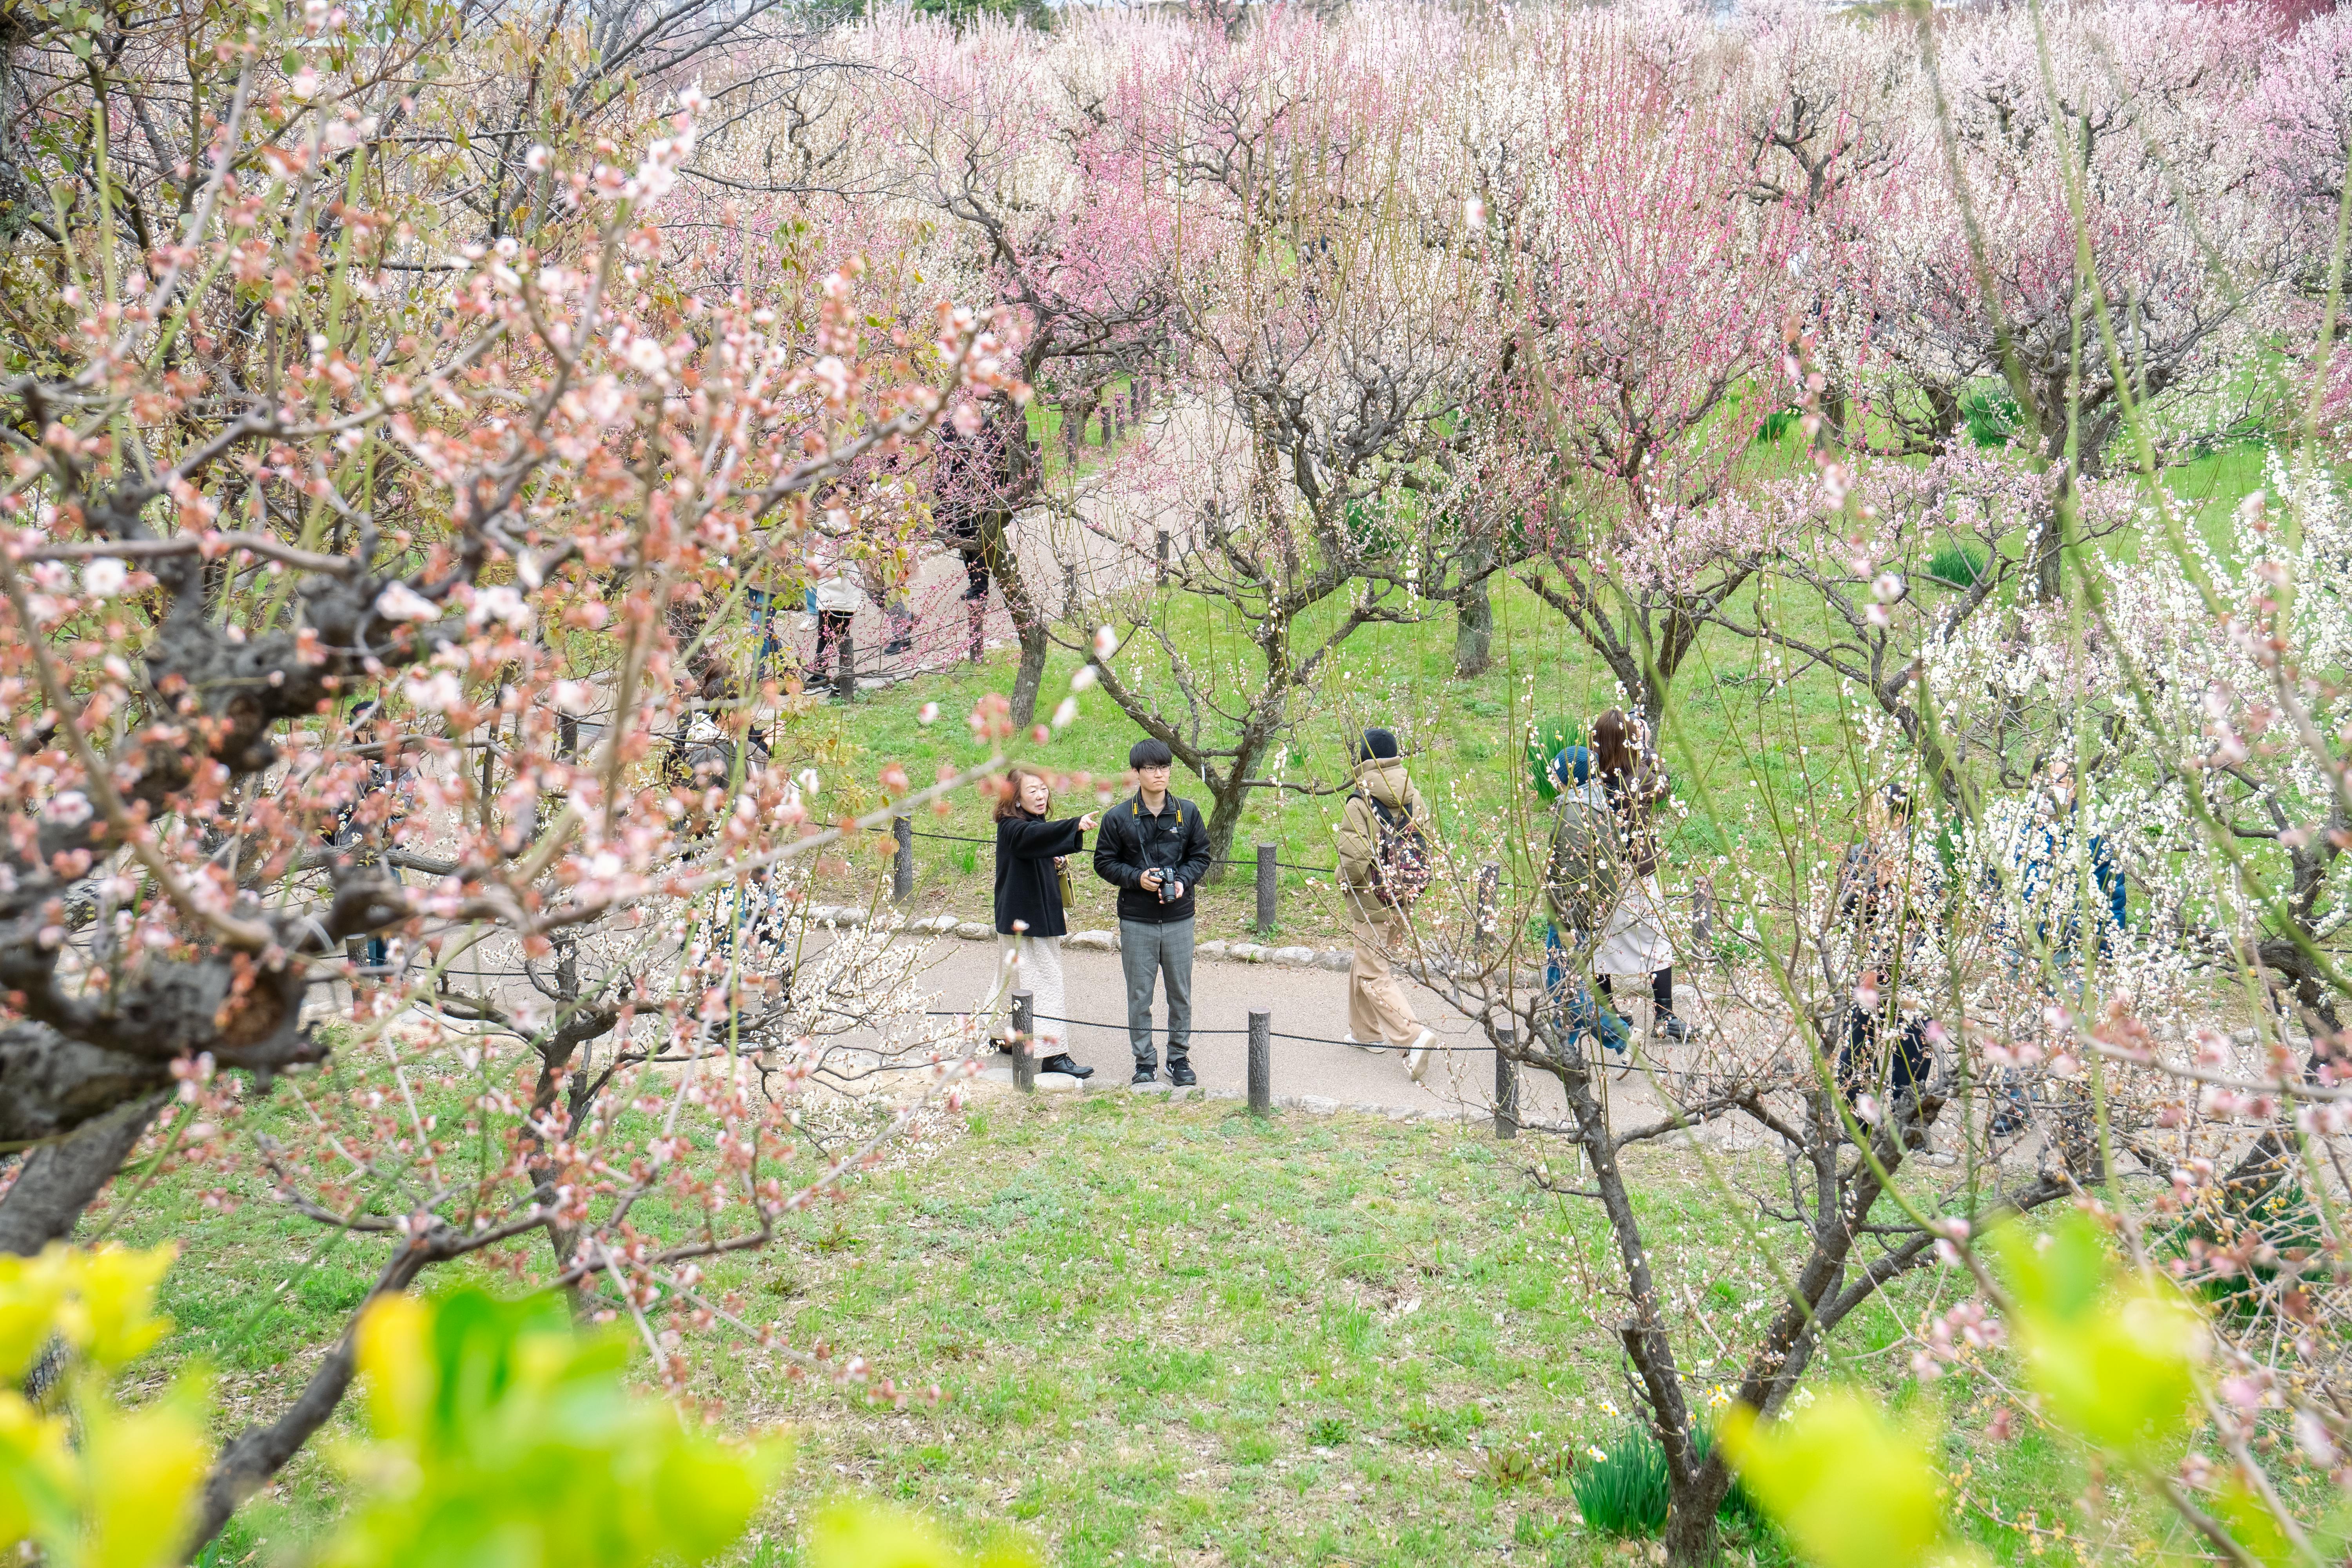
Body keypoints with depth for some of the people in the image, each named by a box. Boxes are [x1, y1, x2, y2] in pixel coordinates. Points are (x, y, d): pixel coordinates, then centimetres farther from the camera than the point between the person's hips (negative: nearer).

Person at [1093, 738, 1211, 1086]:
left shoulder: (1187, 812, 3)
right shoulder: (1119, 818, -3)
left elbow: (1201, 856, 9)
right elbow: (1104, 862, 2)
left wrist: (1183, 881, -10)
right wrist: (1137, 878, -14)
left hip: (1179, 917, 2)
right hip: (1137, 920, -1)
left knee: (1180, 992, 8)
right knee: (1139, 994, 4)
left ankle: (1179, 1058, 20)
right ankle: (1144, 1061, 14)